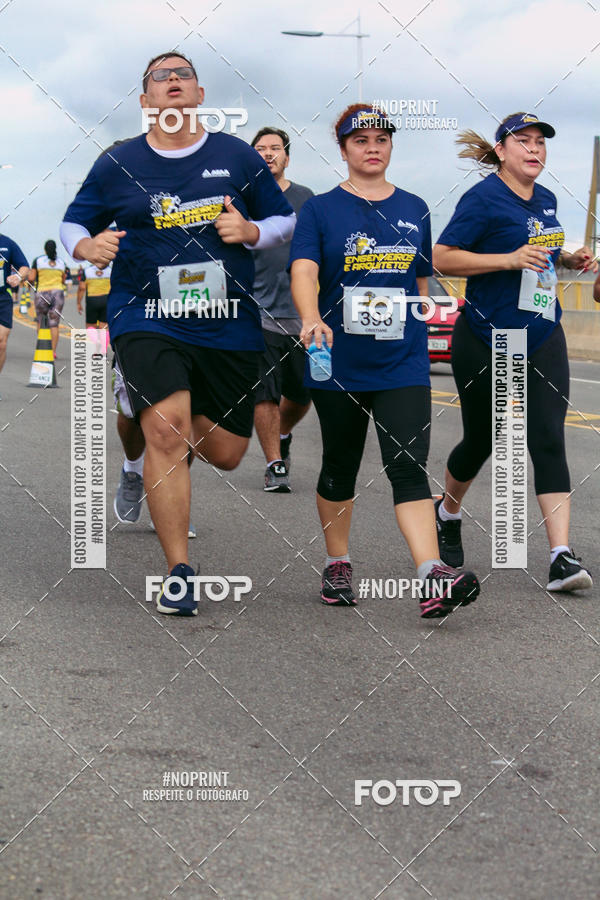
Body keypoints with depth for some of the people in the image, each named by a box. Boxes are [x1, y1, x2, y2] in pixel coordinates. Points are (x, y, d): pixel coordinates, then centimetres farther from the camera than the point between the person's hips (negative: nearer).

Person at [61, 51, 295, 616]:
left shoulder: (237, 157, 5)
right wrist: (87, 245, -11)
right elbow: (72, 224, 12)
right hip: (145, 318, -2)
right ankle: (179, 572, -12)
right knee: (166, 431, -22)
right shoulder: (117, 164, 3)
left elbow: (285, 220, 13)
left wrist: (250, 231, -9)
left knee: (224, 454, 6)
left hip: (228, 325, 2)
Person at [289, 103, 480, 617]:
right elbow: (304, 272, -16)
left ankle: (433, 579, -22)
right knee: (340, 468, 12)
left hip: (403, 363, 1)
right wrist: (313, 320, -34)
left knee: (409, 467, -11)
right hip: (339, 365, -1)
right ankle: (337, 566, 29)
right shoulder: (321, 210, 0)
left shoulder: (414, 209, 10)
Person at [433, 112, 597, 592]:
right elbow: (443, 257, -17)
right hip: (486, 339, -5)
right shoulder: (484, 198, -11)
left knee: (548, 441, -8)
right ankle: (448, 513, 40)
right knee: (481, 440, 10)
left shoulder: (546, 200, 11)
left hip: (542, 338, 5)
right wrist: (509, 259, -24)